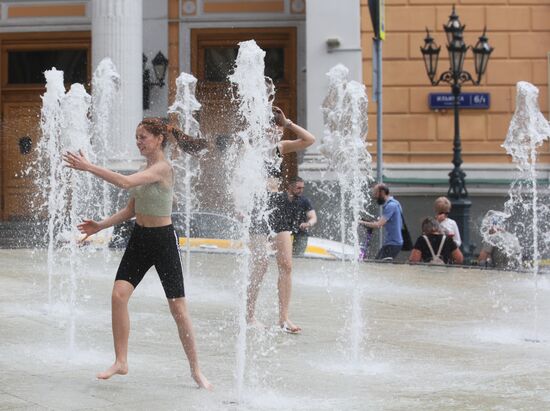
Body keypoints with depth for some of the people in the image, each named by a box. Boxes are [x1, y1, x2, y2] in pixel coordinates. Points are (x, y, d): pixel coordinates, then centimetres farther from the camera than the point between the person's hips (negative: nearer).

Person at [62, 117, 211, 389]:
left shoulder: (163, 168, -18)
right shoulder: (144, 169, 10)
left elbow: (125, 182, -32)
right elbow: (131, 210, 16)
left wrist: (88, 167, -30)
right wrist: (100, 226, 6)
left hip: (163, 239, -8)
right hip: (139, 238, 8)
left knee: (178, 309, -1)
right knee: (118, 295, -8)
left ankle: (195, 370, 11)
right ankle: (121, 361, 1)